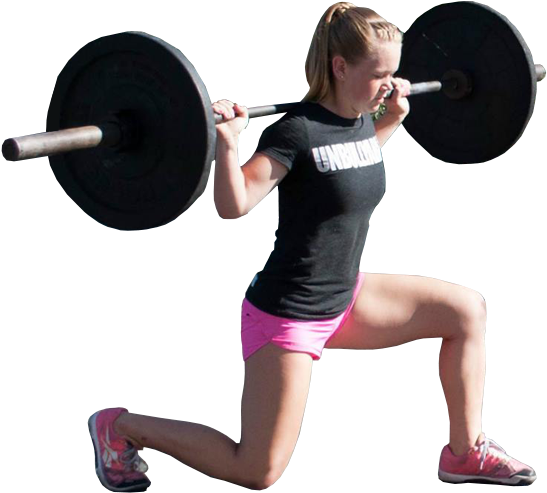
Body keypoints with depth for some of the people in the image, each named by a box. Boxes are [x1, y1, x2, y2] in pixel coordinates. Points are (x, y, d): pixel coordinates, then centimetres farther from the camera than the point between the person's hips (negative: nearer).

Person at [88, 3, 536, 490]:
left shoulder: (361, 120, 2)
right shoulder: (297, 129, -21)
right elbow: (233, 206, -27)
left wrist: (393, 118, 22)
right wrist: (226, 142, -40)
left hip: (345, 298, 8)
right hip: (286, 315, -8)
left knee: (466, 308, 2)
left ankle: (465, 453, 14)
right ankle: (120, 426, 15)